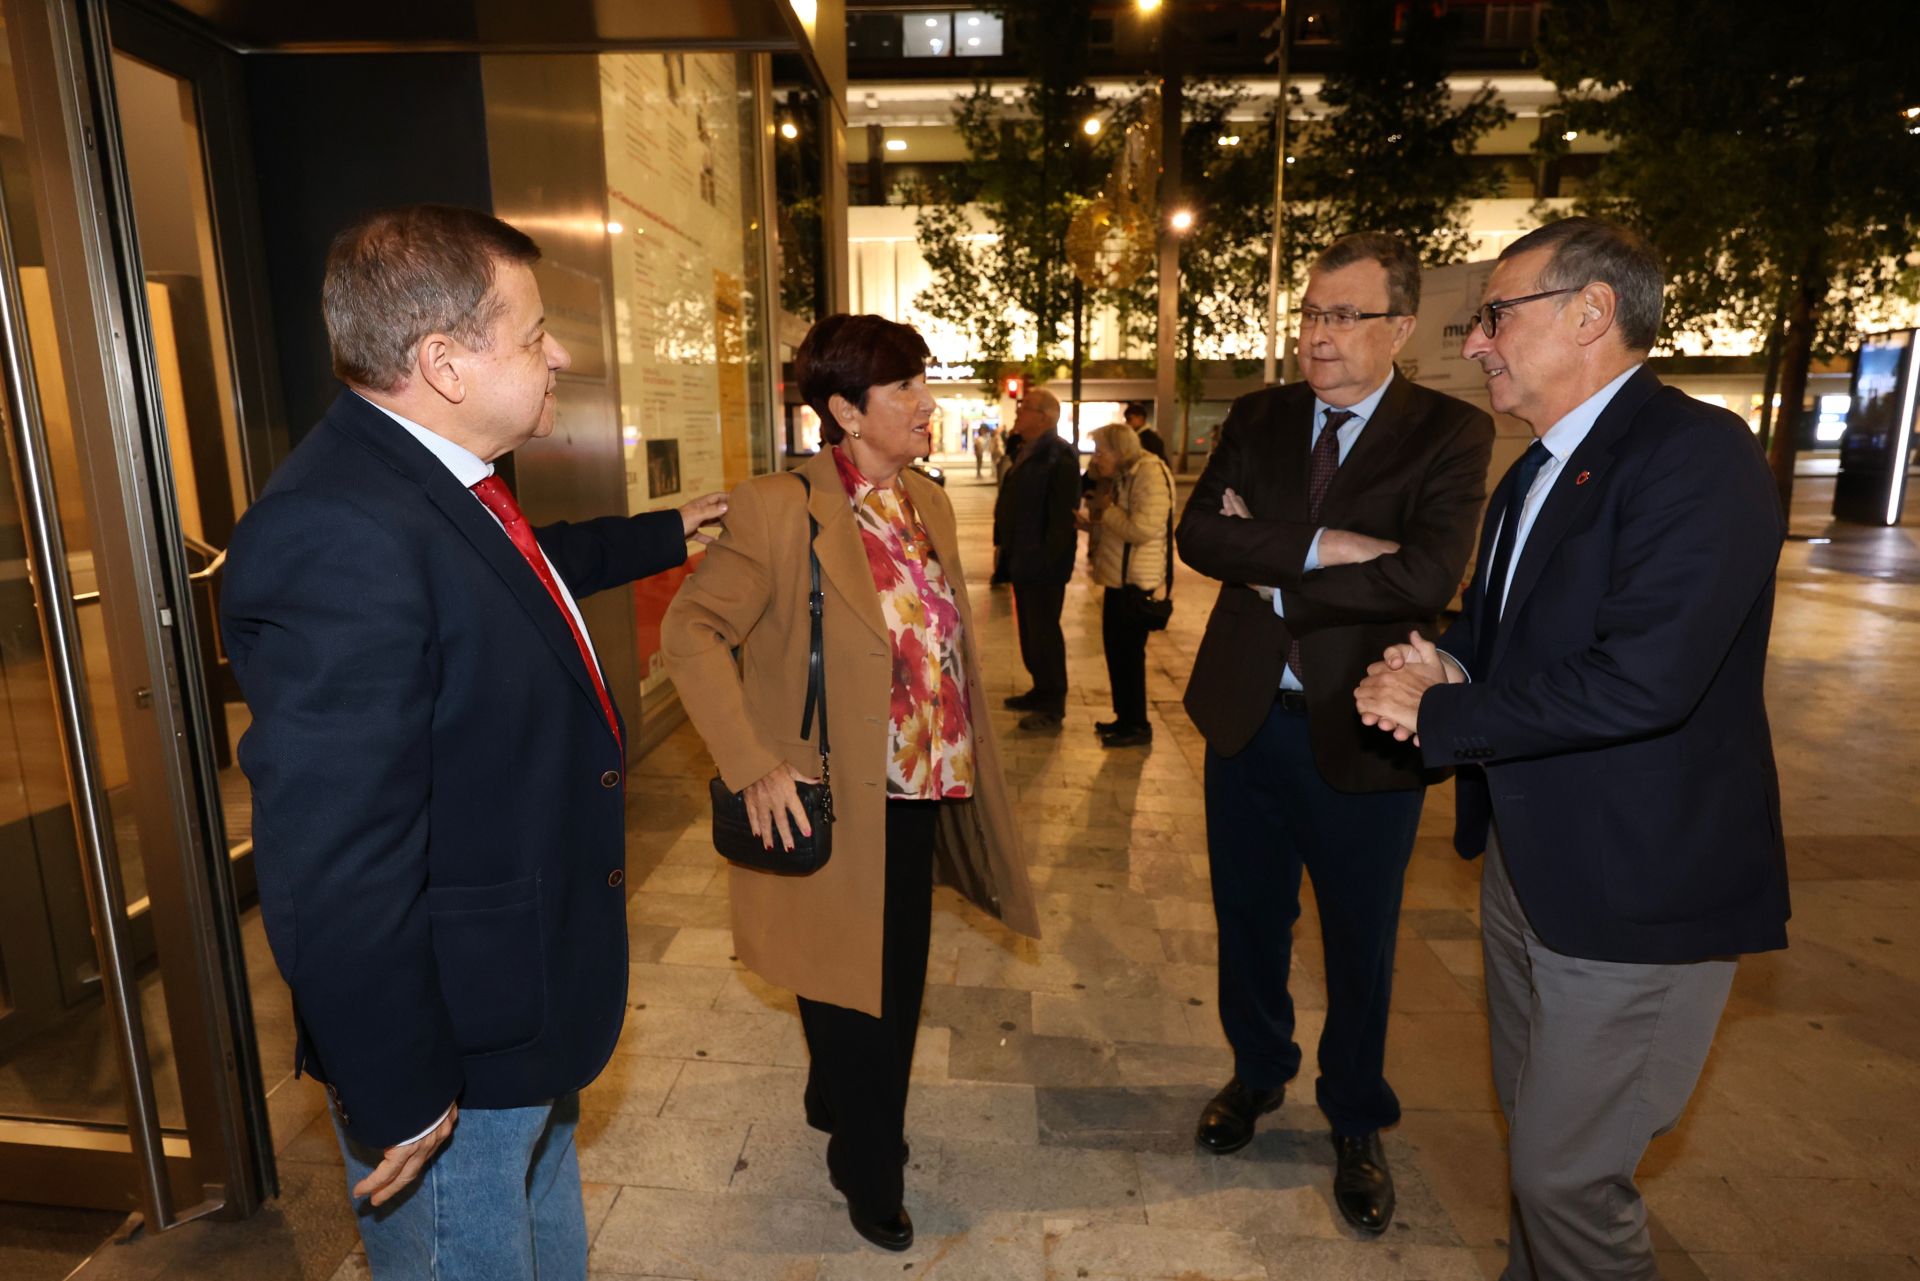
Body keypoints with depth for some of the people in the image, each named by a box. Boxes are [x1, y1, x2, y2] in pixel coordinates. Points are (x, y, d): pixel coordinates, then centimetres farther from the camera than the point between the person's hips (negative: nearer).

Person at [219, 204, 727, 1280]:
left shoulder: (453, 486, 1)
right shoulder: (339, 538, -31)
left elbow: (524, 568, 25)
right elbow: (332, 865, -31)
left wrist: (666, 535, 37)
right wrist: (393, 1100, -21)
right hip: (454, 1055, -9)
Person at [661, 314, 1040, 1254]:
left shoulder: (926, 504, 5)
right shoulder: (779, 509, -18)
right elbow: (691, 631, -18)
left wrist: (965, 762, 11)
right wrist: (753, 766, -23)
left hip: (920, 796, 7)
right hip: (836, 805, -7)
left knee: (899, 980, 24)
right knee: (854, 991, 14)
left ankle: (841, 1106, 54)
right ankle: (867, 1173, 42)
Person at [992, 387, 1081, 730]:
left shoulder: (1060, 457, -16)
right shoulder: (1026, 453, 13)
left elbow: (1063, 515, -21)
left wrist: (1048, 558, -22)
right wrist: (1002, 544, 13)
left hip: (1043, 564, -9)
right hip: (1022, 560, 9)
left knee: (1044, 633, 0)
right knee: (1029, 629, 18)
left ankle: (1052, 707, 12)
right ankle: (1041, 691, 32)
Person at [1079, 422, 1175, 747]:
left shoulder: (1151, 474, -18)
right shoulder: (1123, 475, 12)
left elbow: (1143, 529, -27)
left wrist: (1107, 511, -14)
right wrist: (1086, 520, 4)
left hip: (1138, 582, -9)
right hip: (1119, 578, 9)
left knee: (1129, 652, 0)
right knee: (1115, 649, 15)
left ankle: (1138, 726, 12)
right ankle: (1125, 718, 27)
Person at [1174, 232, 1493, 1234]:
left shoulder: (1450, 433, -8)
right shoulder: (1257, 419, 3)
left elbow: (1427, 575, -24)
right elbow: (1198, 534, -11)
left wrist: (1270, 572, -17)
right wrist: (1322, 544, -23)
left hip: (1362, 732, -3)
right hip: (1248, 713, 3)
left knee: (1359, 941, 15)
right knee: (1249, 918, 19)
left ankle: (1356, 1122, 40)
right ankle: (1257, 1070, 46)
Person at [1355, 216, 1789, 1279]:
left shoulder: (1696, 453, -19)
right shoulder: (1535, 474, 11)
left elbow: (1639, 679, -30)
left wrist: (1438, 711, -19)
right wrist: (1449, 662, -4)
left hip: (1634, 887, -9)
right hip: (1527, 861, 9)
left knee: (1568, 1174, 5)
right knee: (1532, 1130, 25)